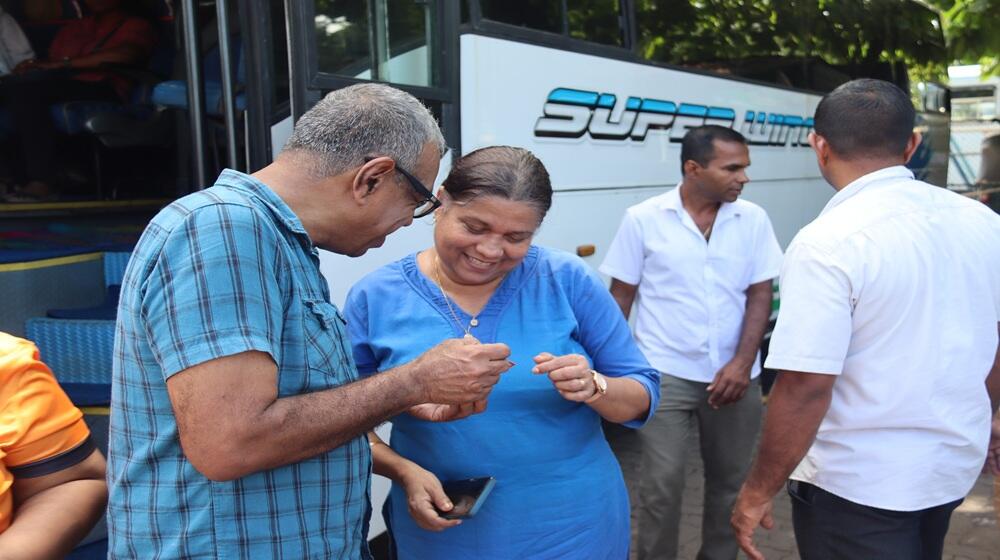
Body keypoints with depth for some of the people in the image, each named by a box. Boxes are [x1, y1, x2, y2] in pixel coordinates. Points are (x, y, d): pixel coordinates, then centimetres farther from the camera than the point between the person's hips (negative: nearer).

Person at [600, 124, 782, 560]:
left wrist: (742, 363, -9)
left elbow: (760, 294, 2)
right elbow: (620, 296, -1)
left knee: (731, 479, 15)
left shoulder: (753, 219, 1)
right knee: (661, 483, -2)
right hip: (665, 373, -3)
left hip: (734, 374, 3)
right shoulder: (644, 219, -6)